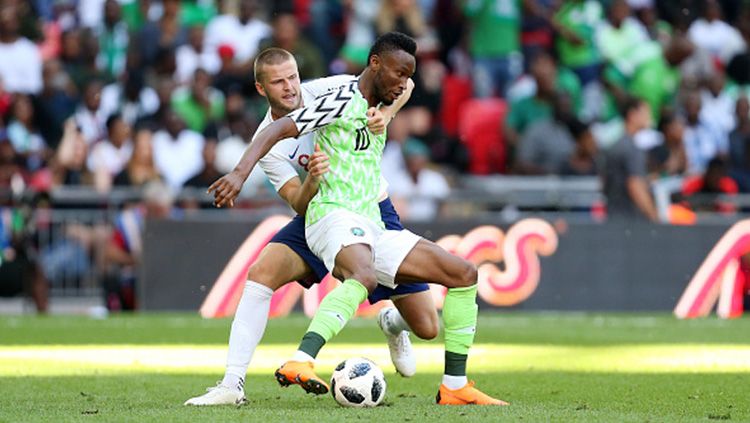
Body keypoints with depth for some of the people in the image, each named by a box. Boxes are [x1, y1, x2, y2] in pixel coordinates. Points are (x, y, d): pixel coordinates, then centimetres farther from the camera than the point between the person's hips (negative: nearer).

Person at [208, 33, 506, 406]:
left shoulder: (379, 110, 20)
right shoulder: (343, 102, -7)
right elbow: (277, 130, -17)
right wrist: (240, 173, -31)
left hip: (372, 230, 9)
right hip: (334, 216, -9)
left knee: (464, 274, 5)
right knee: (364, 276, -41)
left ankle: (454, 386, 7)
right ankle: (299, 364, -55)